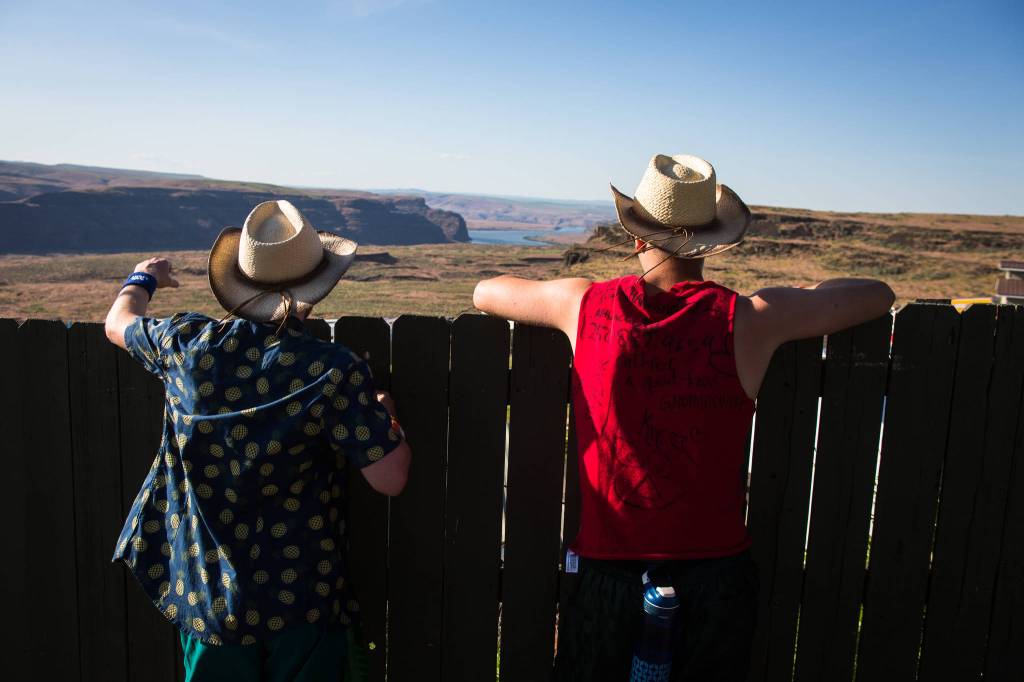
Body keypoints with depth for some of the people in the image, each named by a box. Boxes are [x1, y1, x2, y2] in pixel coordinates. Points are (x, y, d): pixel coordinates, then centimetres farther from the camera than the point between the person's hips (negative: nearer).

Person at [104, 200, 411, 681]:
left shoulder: (186, 344, -10)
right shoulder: (334, 371, -20)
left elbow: (117, 322, 13)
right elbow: (390, 479, -17)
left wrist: (142, 279, 34)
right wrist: (386, 416, 3)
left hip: (208, 596, 3)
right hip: (305, 600, -2)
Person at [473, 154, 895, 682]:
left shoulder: (587, 305, -8)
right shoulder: (750, 320, -10)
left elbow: (484, 291, 12)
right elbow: (879, 294, 6)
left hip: (606, 573, 0)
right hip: (715, 570, 0)